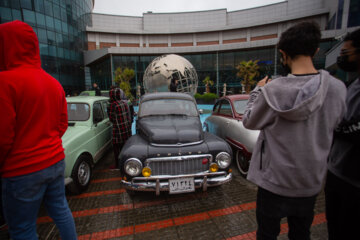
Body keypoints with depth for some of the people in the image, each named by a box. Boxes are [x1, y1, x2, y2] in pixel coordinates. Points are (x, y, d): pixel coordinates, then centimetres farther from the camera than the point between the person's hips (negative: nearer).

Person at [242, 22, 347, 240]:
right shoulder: (338, 89, -12)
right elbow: (333, 125, 6)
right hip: (312, 181, 4)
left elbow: (250, 122, -10)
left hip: (275, 181, -4)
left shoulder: (273, 91, -25)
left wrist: (258, 91, 2)